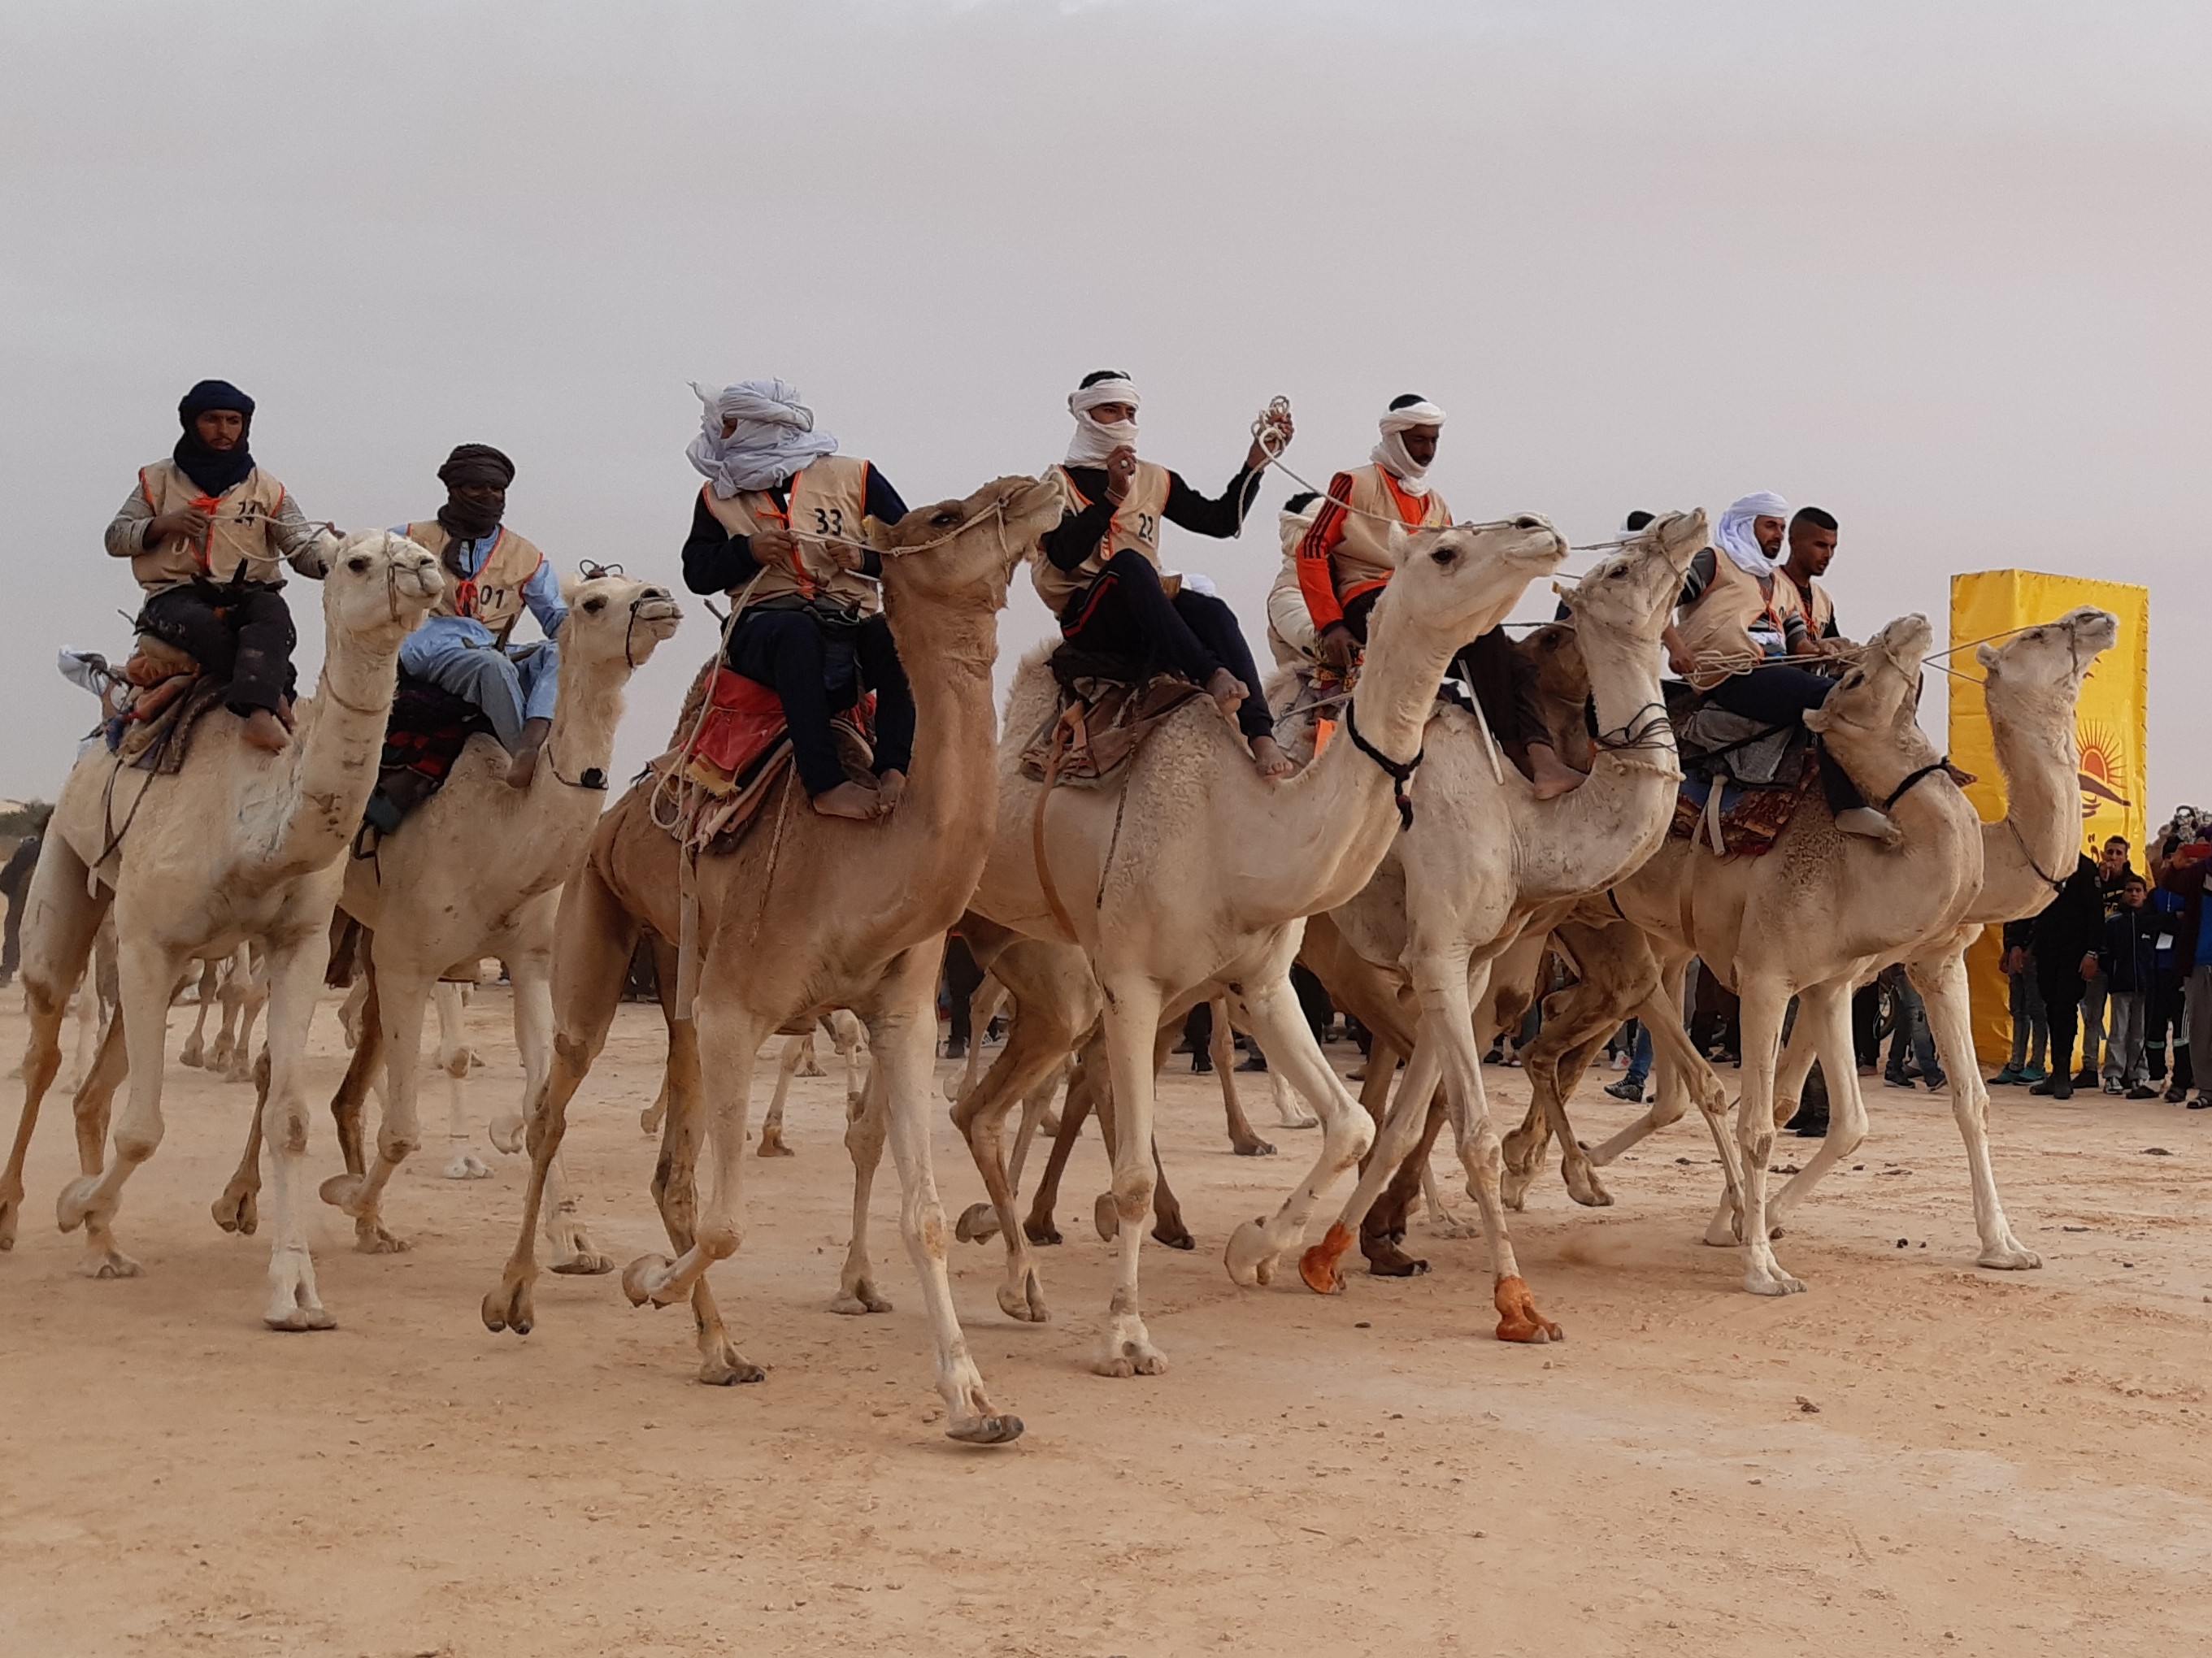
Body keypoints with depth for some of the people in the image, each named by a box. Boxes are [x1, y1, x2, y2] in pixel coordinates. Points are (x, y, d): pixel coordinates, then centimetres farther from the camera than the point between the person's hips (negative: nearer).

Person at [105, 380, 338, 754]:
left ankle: (258, 712, -53)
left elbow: (302, 546, 3)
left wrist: (330, 556, -21)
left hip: (246, 594, 1)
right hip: (176, 594, 0)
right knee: (202, 623, -38)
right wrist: (163, 524, -9)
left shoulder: (265, 488, 14)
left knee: (273, 611, -36)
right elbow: (115, 538, 10)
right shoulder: (159, 480, 14)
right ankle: (274, 695, -31)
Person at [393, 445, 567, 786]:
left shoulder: (526, 557, 22)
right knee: (494, 665, -37)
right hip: (433, 652, -3)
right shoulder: (414, 540, 17)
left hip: (495, 652, 3)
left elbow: (558, 619, 18)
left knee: (561, 652, -28)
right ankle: (539, 770, -44)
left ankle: (530, 745, -51)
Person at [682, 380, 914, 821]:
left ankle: (894, 769, -41)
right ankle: (826, 785, -47)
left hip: (852, 624, 1)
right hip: (765, 624, -1)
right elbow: (696, 572, 12)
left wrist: (865, 559, -11)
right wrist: (747, 551, -4)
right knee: (796, 632, -38)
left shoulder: (852, 477, 10)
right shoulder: (717, 496, 18)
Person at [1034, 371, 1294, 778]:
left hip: (1146, 618, 4)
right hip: (1087, 619, -4)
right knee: (1128, 561, -34)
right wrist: (1113, 496, -23)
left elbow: (1221, 521, 14)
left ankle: (1261, 735, -44)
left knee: (1213, 611, -27)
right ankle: (1212, 675, -47)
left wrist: (1255, 463, 4)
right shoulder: (1060, 483, 5)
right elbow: (1064, 554, -13)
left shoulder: (1154, 480, 20)